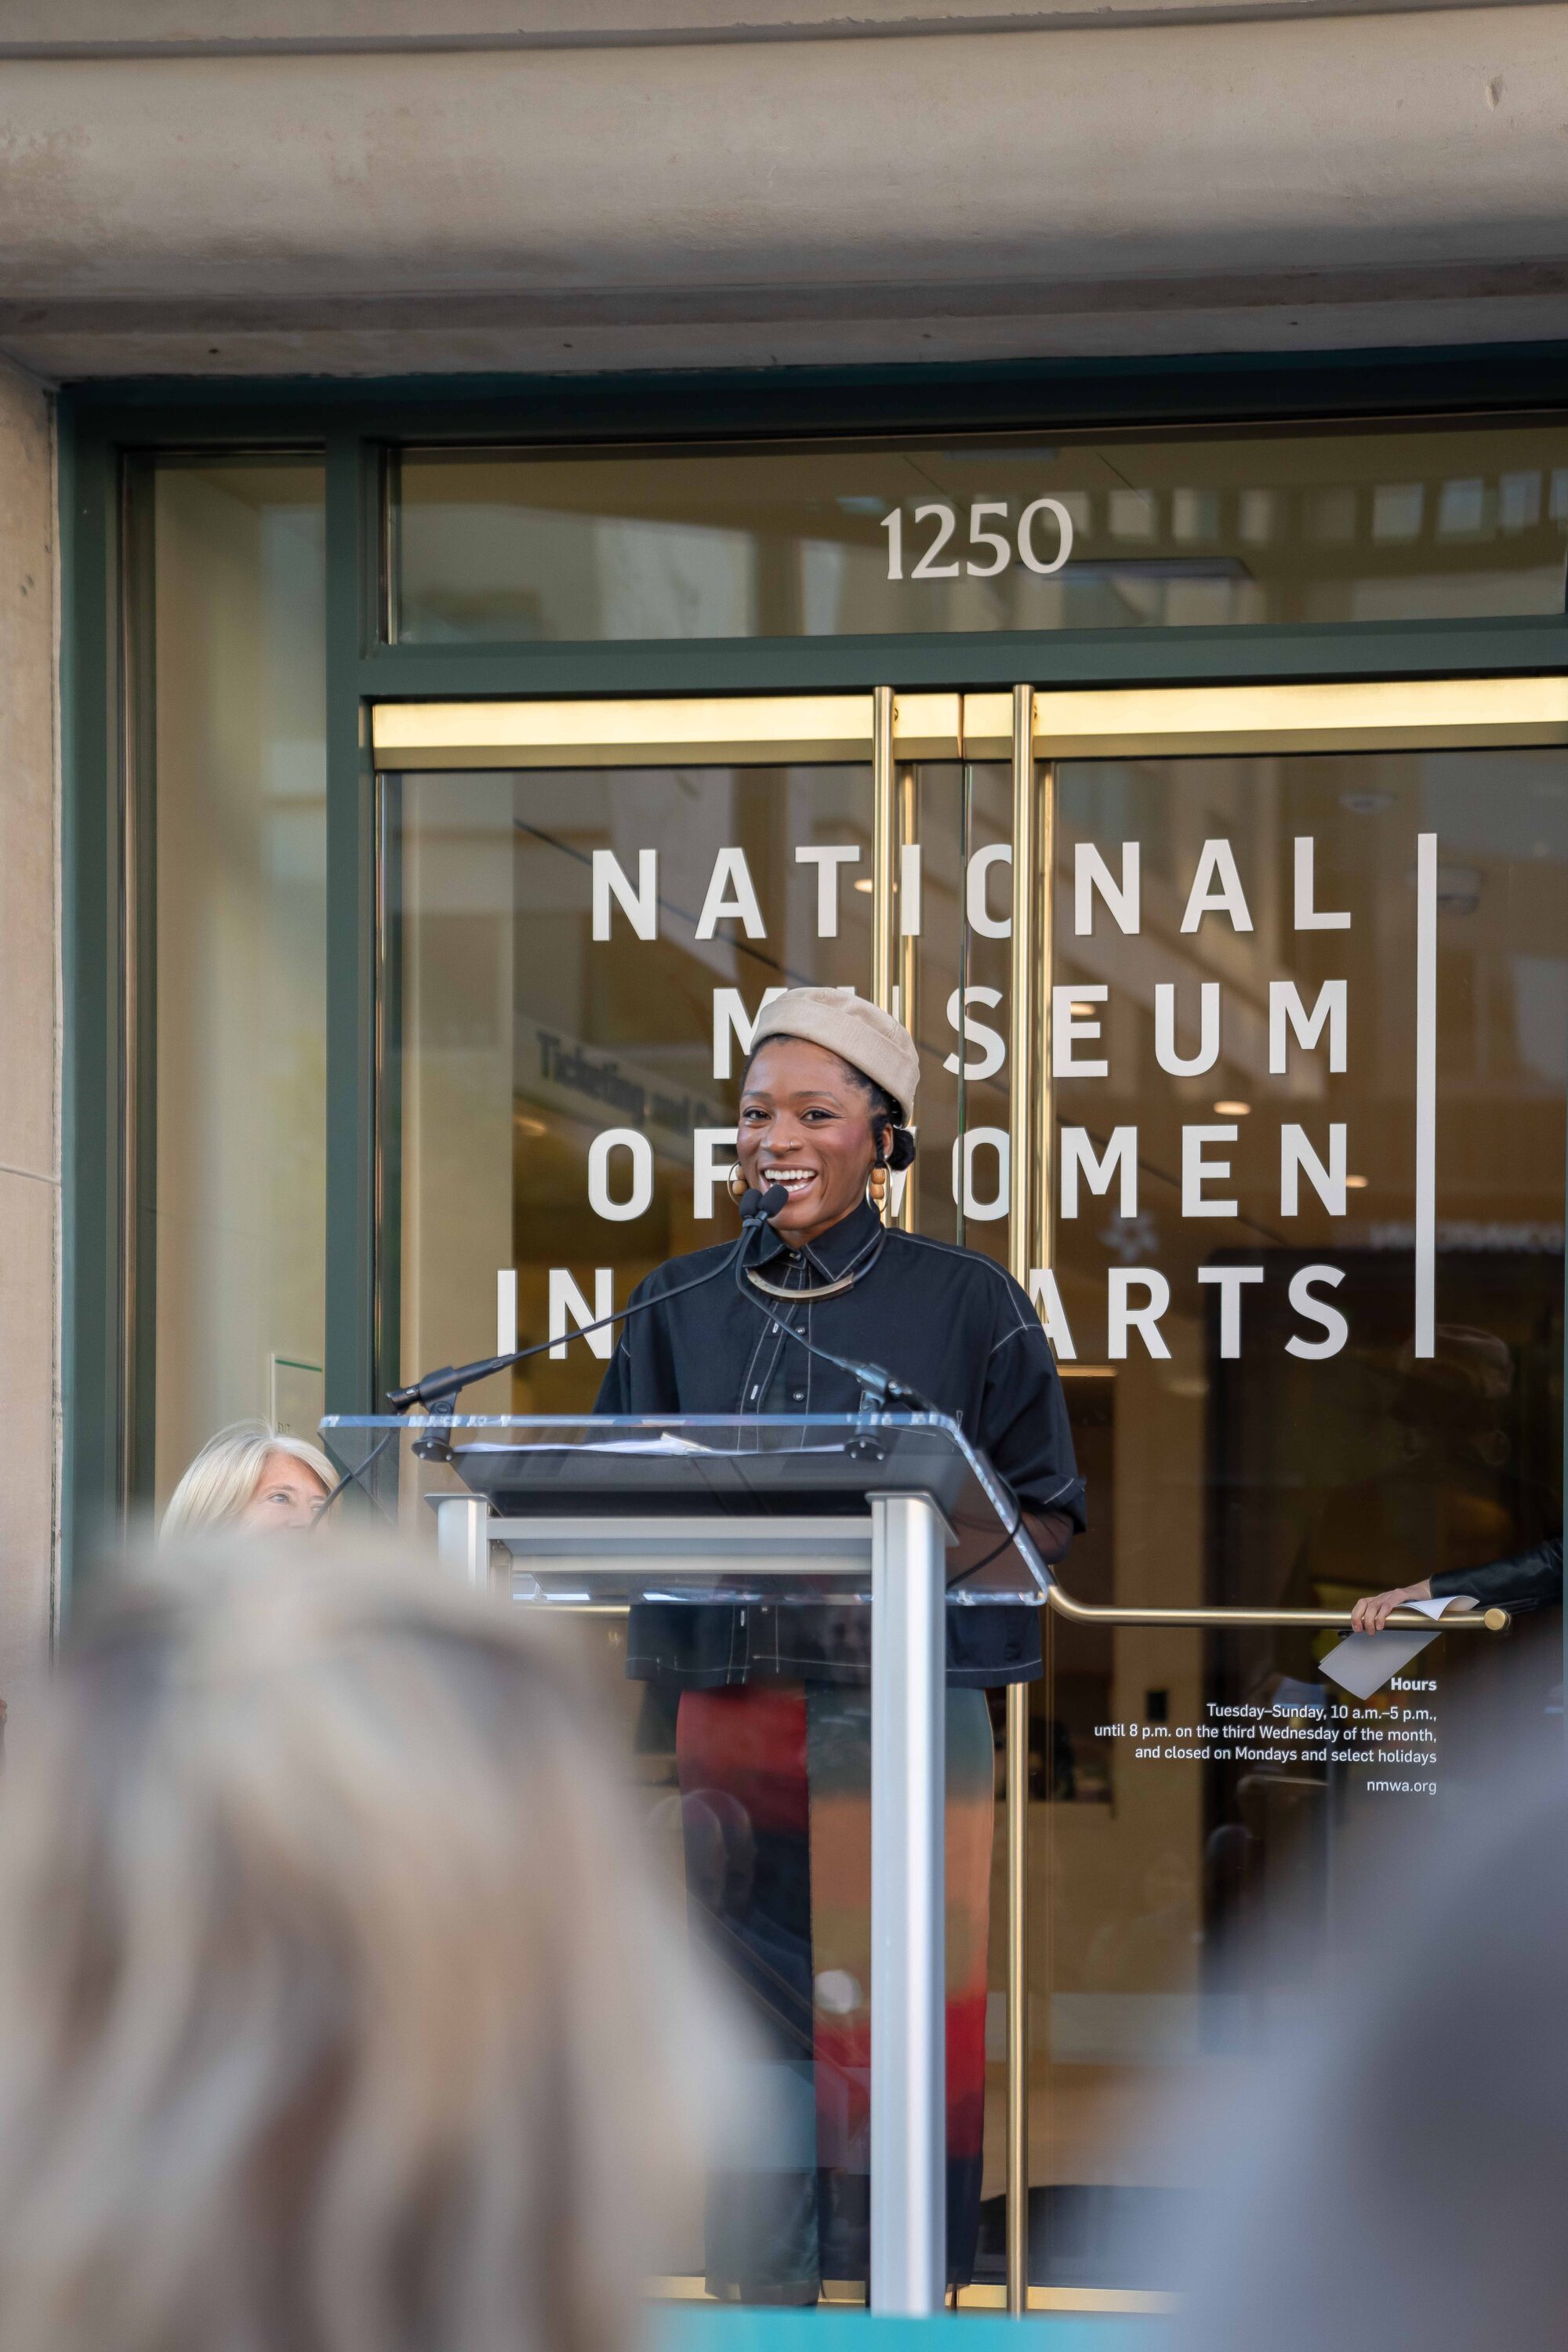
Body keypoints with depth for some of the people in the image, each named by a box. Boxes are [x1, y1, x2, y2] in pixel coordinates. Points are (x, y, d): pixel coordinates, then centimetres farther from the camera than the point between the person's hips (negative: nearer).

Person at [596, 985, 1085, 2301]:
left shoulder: (968, 1305, 3)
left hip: (907, 1711, -3)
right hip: (733, 1704, 3)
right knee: (752, 2012, 2)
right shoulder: (683, 1308, 11)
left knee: (895, 2020, -5)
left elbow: (1049, 1513, 4)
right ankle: (761, 2301, 8)